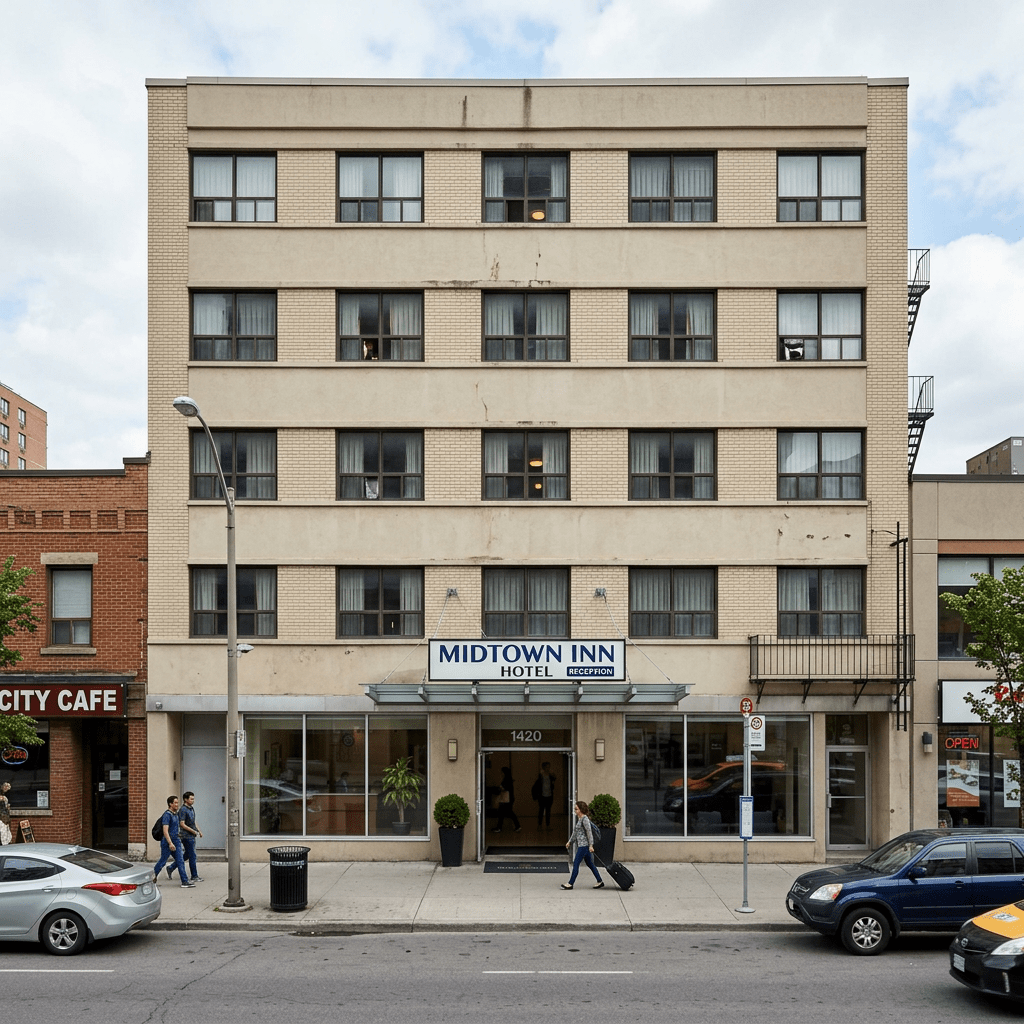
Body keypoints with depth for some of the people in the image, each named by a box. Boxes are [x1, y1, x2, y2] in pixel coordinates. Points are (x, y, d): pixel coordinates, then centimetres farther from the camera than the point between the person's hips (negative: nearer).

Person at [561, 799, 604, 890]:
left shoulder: (585, 819, -14)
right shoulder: (578, 819, 15)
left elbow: (589, 832, -17)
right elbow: (575, 832, 24)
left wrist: (591, 845, -20)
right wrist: (570, 842, 24)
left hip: (584, 845, -10)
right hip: (581, 845, 10)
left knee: (576, 863, -6)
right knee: (590, 864, 12)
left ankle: (570, 883, -2)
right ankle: (600, 882, 17)